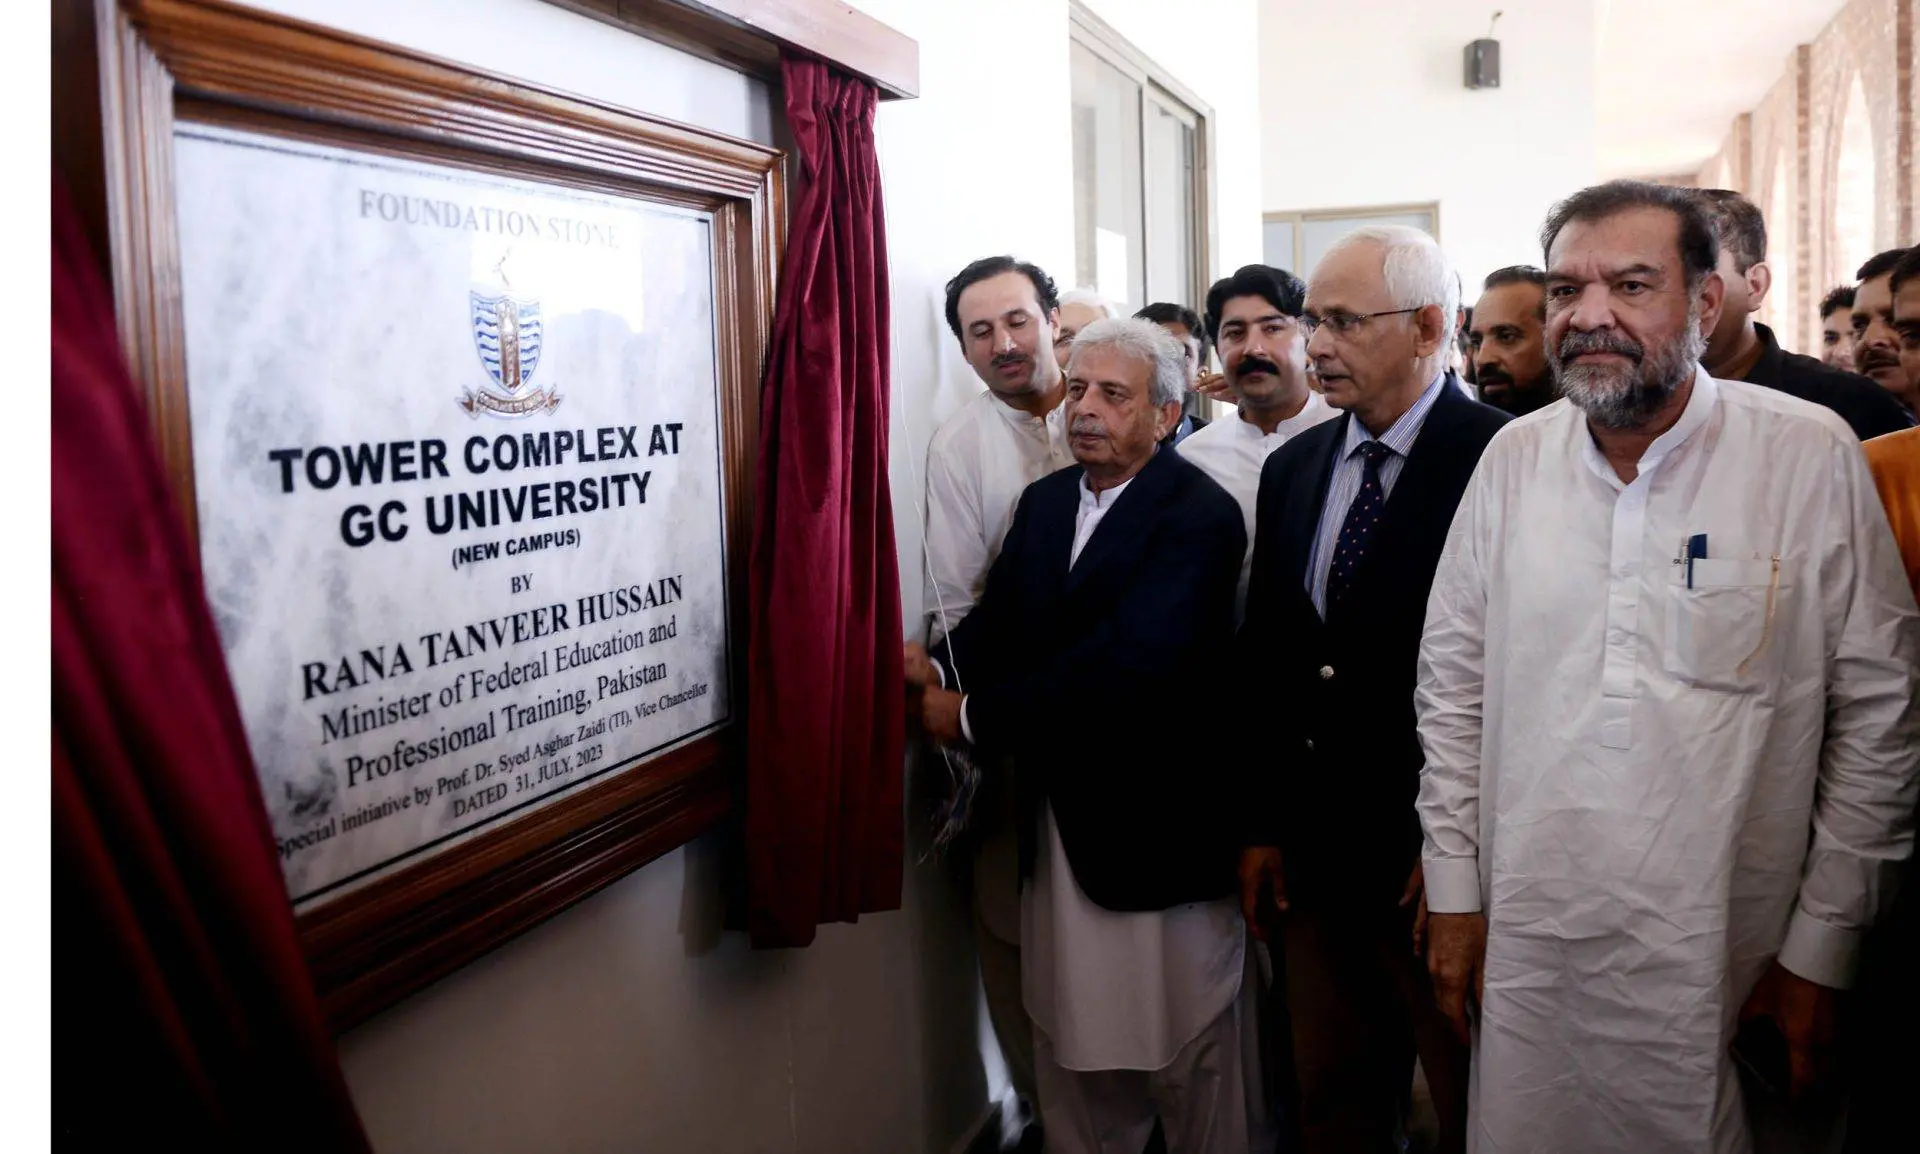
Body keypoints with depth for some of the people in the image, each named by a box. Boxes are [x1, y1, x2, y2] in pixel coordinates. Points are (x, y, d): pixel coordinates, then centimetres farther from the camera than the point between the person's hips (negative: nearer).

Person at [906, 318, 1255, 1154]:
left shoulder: (1199, 515, -16)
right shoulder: (1044, 500, 9)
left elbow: (1123, 663, -26)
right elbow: (999, 620, 5)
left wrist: (974, 716, -20)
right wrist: (935, 663, -16)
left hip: (1159, 827, -6)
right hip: (1058, 821, 7)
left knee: (1190, 1061, 12)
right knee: (1071, 1055, 19)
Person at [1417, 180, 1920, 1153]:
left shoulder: (1812, 458, -8)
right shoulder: (1513, 458, 0)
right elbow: (1452, 682, 6)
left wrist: (1819, 952, -4)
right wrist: (1454, 896, 5)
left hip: (1723, 962, -2)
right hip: (1527, 952, 3)